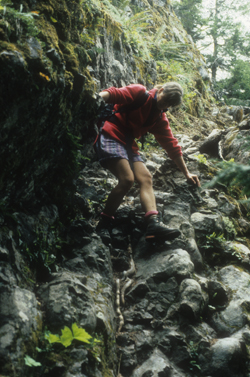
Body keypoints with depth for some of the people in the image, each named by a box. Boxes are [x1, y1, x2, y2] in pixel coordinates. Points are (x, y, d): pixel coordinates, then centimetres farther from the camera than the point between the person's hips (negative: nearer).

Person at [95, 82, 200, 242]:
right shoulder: (139, 93, -2)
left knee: (146, 178, -11)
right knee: (127, 179, -23)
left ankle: (153, 224, -23)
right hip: (111, 137, -8)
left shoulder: (160, 120, 16)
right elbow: (115, 94, -17)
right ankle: (105, 221, -10)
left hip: (129, 145, 8)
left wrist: (186, 173, 18)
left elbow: (172, 145, 18)